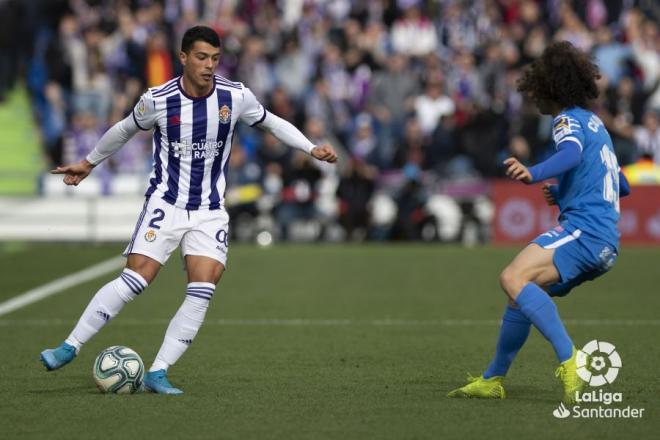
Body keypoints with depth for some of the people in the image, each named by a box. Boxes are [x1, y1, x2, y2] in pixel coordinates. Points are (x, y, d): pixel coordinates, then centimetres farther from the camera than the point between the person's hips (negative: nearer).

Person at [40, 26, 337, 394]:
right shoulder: (158, 100, -9)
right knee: (135, 279, -15)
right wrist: (89, 163, 22)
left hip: (210, 212, 2)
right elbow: (125, 130, 11)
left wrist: (312, 148, 3)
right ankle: (70, 347, -3)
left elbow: (272, 122, 13)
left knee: (203, 292, -13)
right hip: (165, 204, -2)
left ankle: (158, 374, -7)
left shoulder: (236, 97, -6)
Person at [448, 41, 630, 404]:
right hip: (605, 242, 10)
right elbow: (622, 186, 35)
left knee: (513, 278, -27)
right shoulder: (594, 123, 27)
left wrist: (534, 173, -45)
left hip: (584, 229, -10)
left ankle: (569, 360, -36)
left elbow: (572, 153, -28)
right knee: (522, 295, 19)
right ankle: (492, 380, 28)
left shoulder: (569, 119, -2)